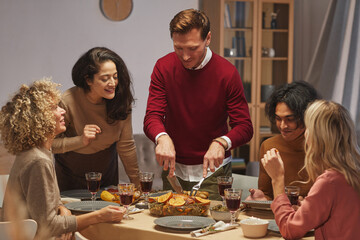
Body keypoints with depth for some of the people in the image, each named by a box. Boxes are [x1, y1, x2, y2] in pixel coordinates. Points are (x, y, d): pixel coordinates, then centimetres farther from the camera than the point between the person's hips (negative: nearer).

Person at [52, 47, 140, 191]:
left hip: (107, 171, 3)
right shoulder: (68, 103, -28)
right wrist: (80, 140, -36)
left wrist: (137, 184, -5)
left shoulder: (121, 100, -18)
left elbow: (126, 146, -9)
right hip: (71, 173, -3)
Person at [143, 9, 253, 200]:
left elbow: (244, 128, -13)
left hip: (212, 169, -2)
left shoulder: (227, 73, -13)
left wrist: (221, 143, -33)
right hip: (174, 168, 2)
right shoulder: (164, 67, -7)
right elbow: (152, 117, -12)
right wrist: (162, 137, -34)